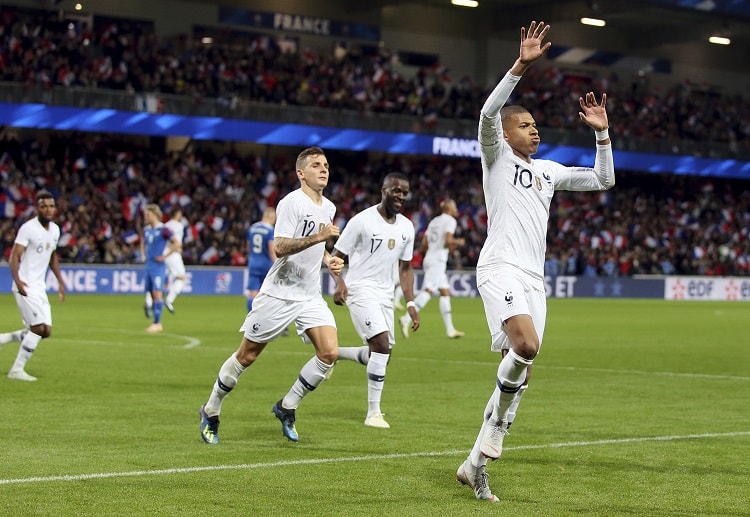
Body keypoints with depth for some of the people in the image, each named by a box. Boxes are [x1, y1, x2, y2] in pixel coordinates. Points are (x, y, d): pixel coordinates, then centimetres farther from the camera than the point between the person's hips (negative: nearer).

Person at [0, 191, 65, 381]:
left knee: (45, 331, 5)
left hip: (40, 288, 8)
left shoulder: (55, 229, 9)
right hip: (25, 286, -8)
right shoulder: (28, 228, -14)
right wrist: (17, 280, -33)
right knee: (39, 328, -14)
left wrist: (60, 281, 20)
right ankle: (16, 370, -3)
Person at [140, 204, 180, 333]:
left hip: (158, 266, -7)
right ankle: (156, 323, 14)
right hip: (148, 266, 8)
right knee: (152, 294, 8)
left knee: (157, 293, -11)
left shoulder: (163, 229, -11)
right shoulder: (146, 229, 12)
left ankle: (157, 323, -9)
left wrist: (164, 256, -15)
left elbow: (177, 244, -15)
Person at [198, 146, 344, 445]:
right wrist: (319, 236, -31)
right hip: (279, 294, -6)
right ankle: (210, 411, 21)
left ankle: (287, 408, 5)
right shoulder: (292, 202, -14)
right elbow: (281, 247, -24)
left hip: (310, 296, 7)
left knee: (330, 353, -12)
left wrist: (328, 259, 9)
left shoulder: (328, 208, 11)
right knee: (247, 356, 2)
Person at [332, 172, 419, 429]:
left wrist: (410, 304, 8)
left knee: (381, 355, 8)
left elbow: (405, 267, 16)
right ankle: (373, 413, -13)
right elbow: (336, 256, -8)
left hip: (385, 294, 7)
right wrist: (340, 283, -26)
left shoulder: (406, 227, 8)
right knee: (382, 344, -20)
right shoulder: (362, 221, -11)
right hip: (361, 290, -7)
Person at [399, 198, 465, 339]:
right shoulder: (450, 221, -3)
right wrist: (458, 242, 2)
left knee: (445, 293, 10)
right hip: (438, 260, -9)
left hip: (429, 259, 9)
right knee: (428, 291, -17)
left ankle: (450, 330, 9)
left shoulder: (434, 222, 21)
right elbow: (448, 240, -19)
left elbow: (423, 246, 19)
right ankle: (407, 319, -29)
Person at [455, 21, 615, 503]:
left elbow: (603, 180, 26)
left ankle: (477, 463, 5)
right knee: (526, 345, -31)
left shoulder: (549, 170, 23)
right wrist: (521, 65, -22)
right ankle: (501, 411, -5)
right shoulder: (497, 156, 5)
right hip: (501, 267, -7)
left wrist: (602, 133, 15)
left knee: (520, 370, 0)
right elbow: (488, 114, -15)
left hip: (534, 278, 7)